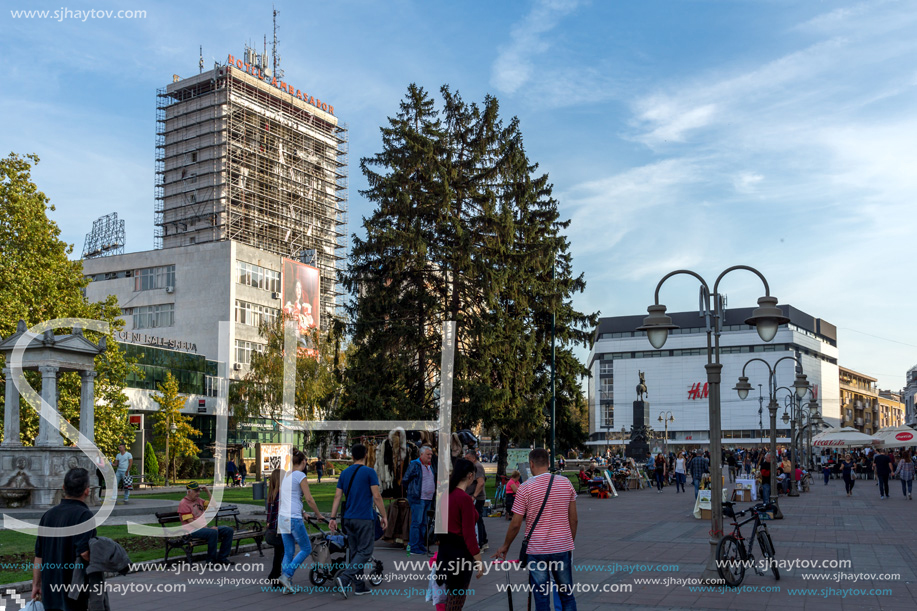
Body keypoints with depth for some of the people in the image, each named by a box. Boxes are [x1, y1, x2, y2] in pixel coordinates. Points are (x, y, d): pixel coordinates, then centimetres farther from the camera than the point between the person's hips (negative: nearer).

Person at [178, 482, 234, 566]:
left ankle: (222, 558, -4)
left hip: (204, 527, 9)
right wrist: (208, 528, -19)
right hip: (192, 530, -9)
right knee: (213, 532, -36)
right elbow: (191, 522, -14)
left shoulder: (198, 500, 19)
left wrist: (208, 491, 12)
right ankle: (211, 560, -23)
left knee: (228, 530, -6)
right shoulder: (183, 503, -7)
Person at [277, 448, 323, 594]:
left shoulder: (285, 476, 16)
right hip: (294, 518, -8)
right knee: (306, 549, 4)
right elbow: (309, 499, -9)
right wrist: (318, 514, 4)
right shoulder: (300, 475, -8)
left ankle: (287, 586, 10)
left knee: (288, 552, 11)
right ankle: (286, 575, -6)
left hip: (282, 517, 8)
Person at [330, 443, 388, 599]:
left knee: (355, 552, 13)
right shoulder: (369, 472, -8)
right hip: (364, 519, -6)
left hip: (348, 519, 6)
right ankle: (344, 579, -21)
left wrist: (333, 518, 7)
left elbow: (337, 496, 5)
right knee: (365, 552, -3)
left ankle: (359, 586, 14)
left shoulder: (344, 473, 9)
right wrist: (383, 516, -4)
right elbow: (376, 496, -11)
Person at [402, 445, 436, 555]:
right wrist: (412, 491, -1)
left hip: (428, 499, 8)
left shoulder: (430, 466, 16)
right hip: (418, 499, -8)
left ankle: (421, 545, 17)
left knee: (424, 523, 11)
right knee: (416, 523, -8)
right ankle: (414, 547, -5)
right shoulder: (414, 465, -8)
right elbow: (405, 481, -5)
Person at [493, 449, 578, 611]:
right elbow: (574, 520, 4)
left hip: (536, 550, -3)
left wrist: (505, 546, 8)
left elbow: (515, 524, -7)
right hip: (562, 548, 3)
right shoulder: (565, 483, 0)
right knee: (567, 596, 13)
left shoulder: (526, 488, -9)